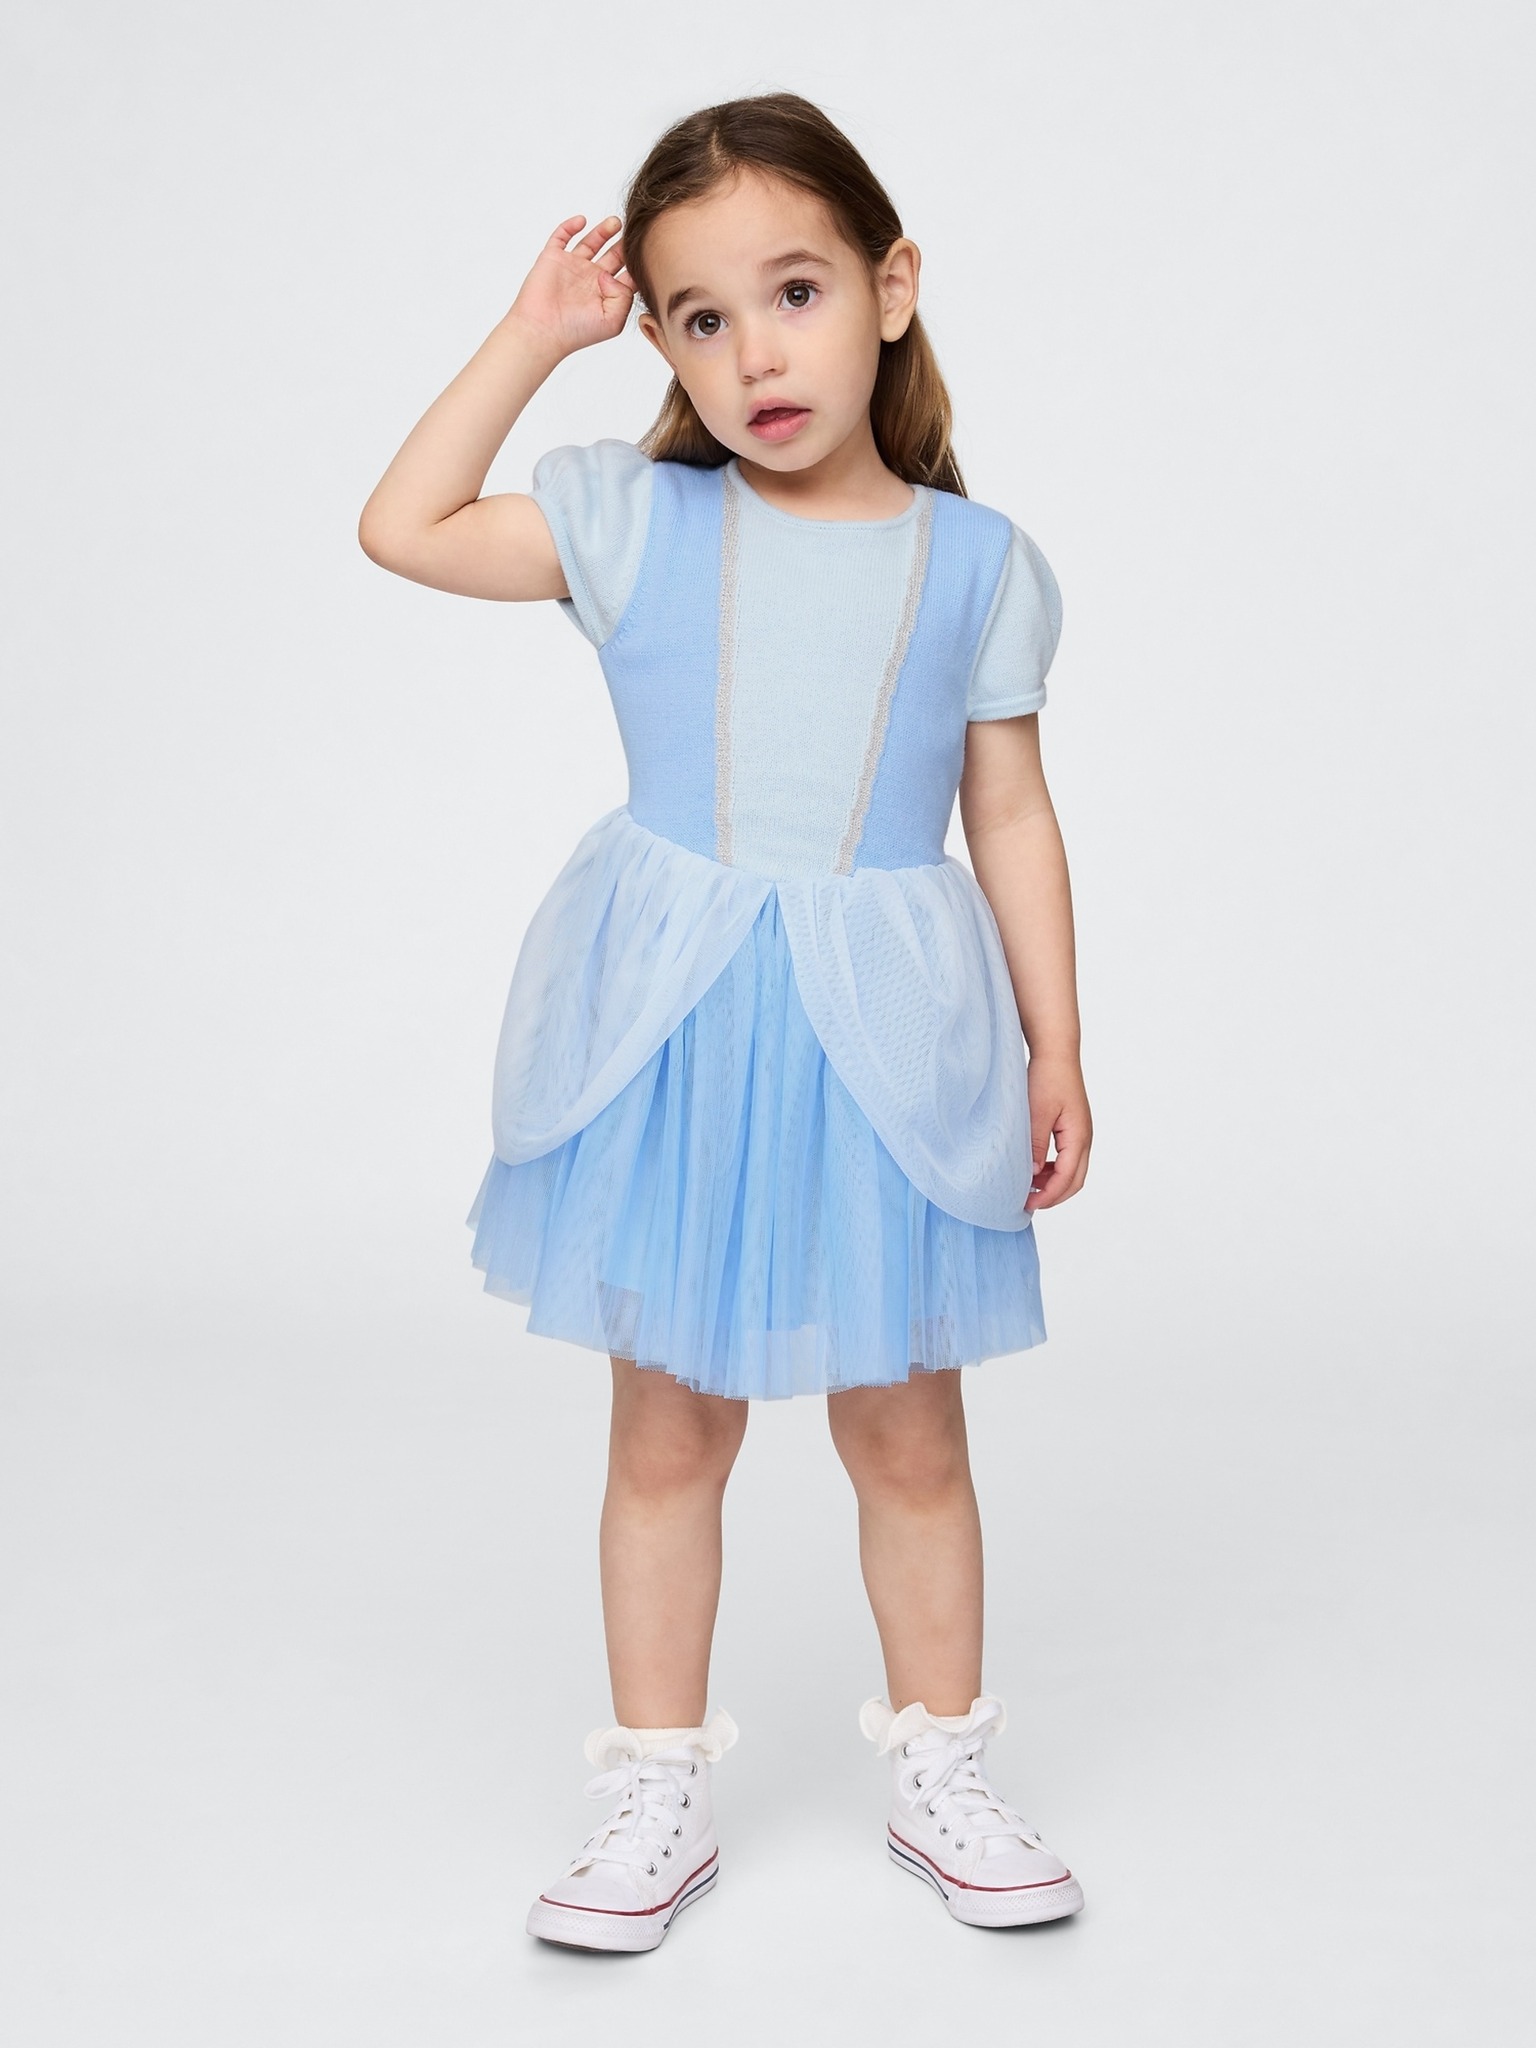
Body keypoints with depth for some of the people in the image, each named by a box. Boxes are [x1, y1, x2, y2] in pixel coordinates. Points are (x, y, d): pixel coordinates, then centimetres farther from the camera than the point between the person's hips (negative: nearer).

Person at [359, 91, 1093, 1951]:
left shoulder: (974, 562, 0)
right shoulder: (634, 522, 1)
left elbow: (1013, 818, 5)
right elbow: (403, 527, 0)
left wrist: (1056, 1048, 4)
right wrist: (530, 336, 1)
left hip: (885, 1042, 0)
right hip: (670, 1037, 0)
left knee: (907, 1433, 12)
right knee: (666, 1433, 10)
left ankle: (939, 1772, 31)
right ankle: (657, 1796, 26)